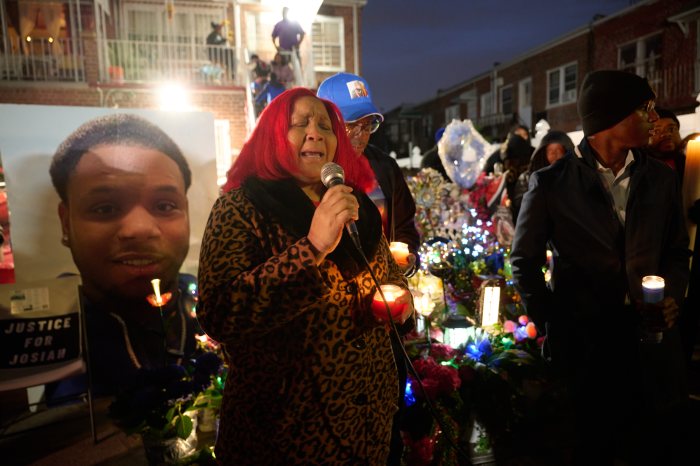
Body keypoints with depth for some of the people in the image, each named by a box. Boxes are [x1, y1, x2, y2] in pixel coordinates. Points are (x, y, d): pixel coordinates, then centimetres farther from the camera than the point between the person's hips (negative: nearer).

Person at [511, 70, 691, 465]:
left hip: (650, 338, 4)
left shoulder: (662, 179, 4)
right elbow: (525, 262, -1)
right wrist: (548, 325, -6)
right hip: (581, 343, -3)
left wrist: (673, 294, -4)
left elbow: (678, 251, 14)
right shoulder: (551, 183, -7)